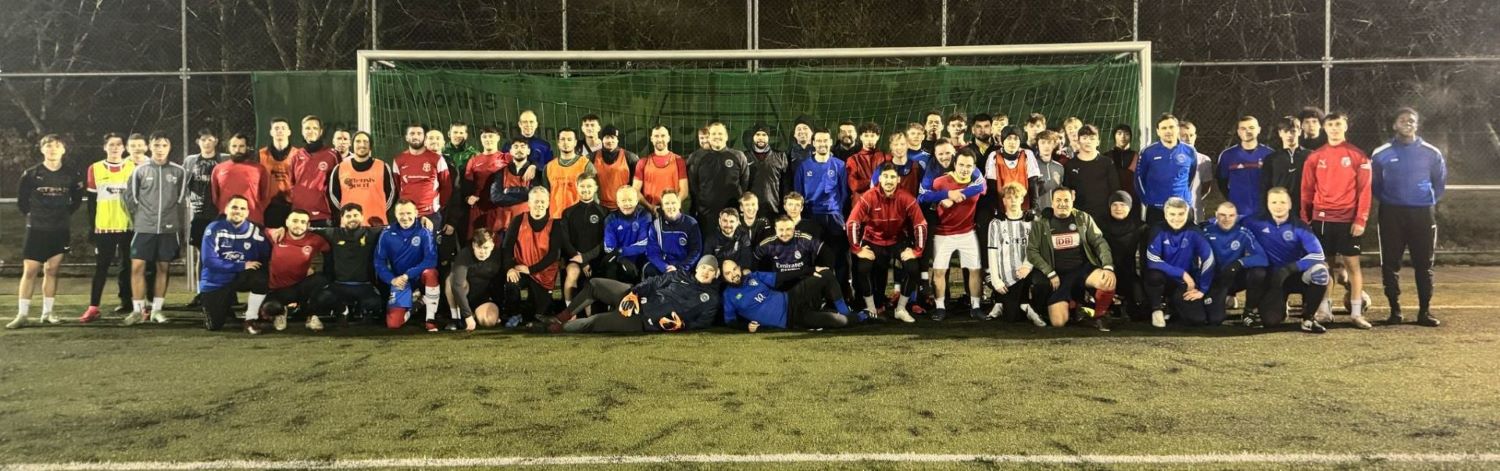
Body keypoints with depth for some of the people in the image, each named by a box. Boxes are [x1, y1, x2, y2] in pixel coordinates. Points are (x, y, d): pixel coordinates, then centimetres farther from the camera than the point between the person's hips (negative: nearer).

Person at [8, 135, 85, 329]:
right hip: (36, 230, -1)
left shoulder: (72, 175, 0)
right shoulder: (31, 174, -4)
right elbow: (22, 201, 6)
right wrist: (33, 216, 6)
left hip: (60, 231, 1)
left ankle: (47, 313, 13)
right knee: (29, 271, -2)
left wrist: (65, 215, 7)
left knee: (52, 271, 6)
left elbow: (77, 200, 14)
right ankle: (22, 314, 2)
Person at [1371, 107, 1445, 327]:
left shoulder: (1431, 153, 3)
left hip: (1423, 214, 0)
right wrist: (1387, 202, 7)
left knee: (1423, 264, 2)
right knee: (1390, 263, 0)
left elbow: (1440, 181, 14)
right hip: (1391, 214, 0)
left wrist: (1430, 201, 8)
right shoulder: (1381, 154, 1)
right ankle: (1395, 310, 8)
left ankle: (1425, 311, 9)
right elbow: (1374, 184, 12)